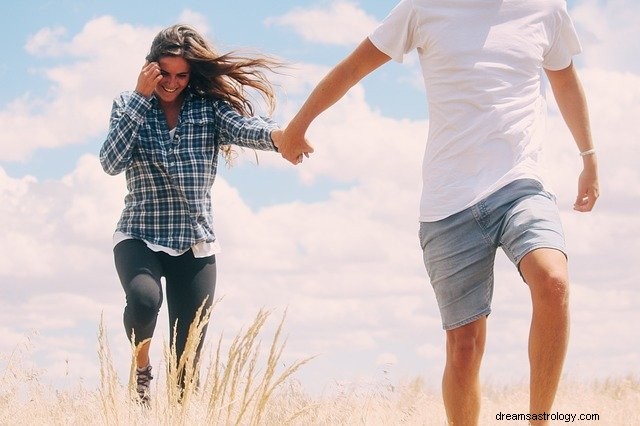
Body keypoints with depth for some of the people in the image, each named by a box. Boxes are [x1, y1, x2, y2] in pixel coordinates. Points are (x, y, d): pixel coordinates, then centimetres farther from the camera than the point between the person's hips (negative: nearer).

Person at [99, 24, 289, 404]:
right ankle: (140, 367, -4)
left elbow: (243, 127, -19)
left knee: (187, 361, -1)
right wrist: (142, 98, -15)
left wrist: (277, 134, -42)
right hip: (140, 236, -1)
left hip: (196, 244, 1)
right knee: (145, 297, -33)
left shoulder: (209, 106, 1)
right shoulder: (129, 105, 2)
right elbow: (112, 162, -13)